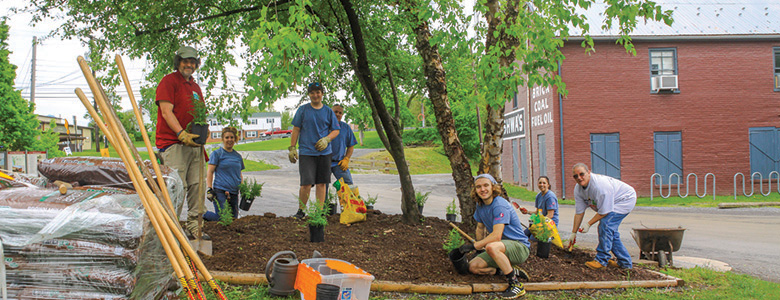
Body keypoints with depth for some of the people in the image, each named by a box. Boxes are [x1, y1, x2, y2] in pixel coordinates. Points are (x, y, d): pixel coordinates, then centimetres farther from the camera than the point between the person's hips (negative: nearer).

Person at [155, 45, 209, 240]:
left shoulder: (195, 86, 22)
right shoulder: (169, 81, -1)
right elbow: (166, 111, -11)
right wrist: (182, 133, -23)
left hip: (194, 143, 7)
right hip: (173, 143, -7)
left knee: (197, 185, 4)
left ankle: (194, 224, 10)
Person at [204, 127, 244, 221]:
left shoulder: (238, 156, 17)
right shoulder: (217, 153, 0)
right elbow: (210, 172, -4)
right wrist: (210, 189, -13)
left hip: (234, 192, 6)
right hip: (220, 191, -6)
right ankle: (202, 214, 10)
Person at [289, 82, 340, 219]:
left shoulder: (328, 111, 8)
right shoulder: (303, 110, 4)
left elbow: (336, 130, 11)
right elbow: (296, 130, 6)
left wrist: (326, 139, -8)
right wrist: (292, 148, 1)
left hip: (324, 152, 2)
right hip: (306, 152, -2)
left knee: (322, 183, 3)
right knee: (306, 183, -10)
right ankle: (301, 210, 8)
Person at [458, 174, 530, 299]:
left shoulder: (500, 205, -22)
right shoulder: (480, 205, 5)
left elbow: (496, 236, -29)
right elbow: (480, 228, 21)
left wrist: (473, 246, -24)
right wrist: (479, 249, 22)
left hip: (520, 247, -9)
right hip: (502, 247, 9)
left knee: (491, 247, -39)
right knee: (473, 267, -5)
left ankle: (515, 284, -26)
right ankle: (512, 271, 2)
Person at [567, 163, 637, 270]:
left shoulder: (600, 186, -36)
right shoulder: (578, 189, -10)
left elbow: (604, 211, -29)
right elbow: (579, 212, -1)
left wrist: (588, 224, -22)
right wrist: (574, 232, 0)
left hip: (625, 199, -9)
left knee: (605, 225, -23)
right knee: (610, 230, 8)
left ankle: (602, 260, -14)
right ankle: (624, 262, 22)